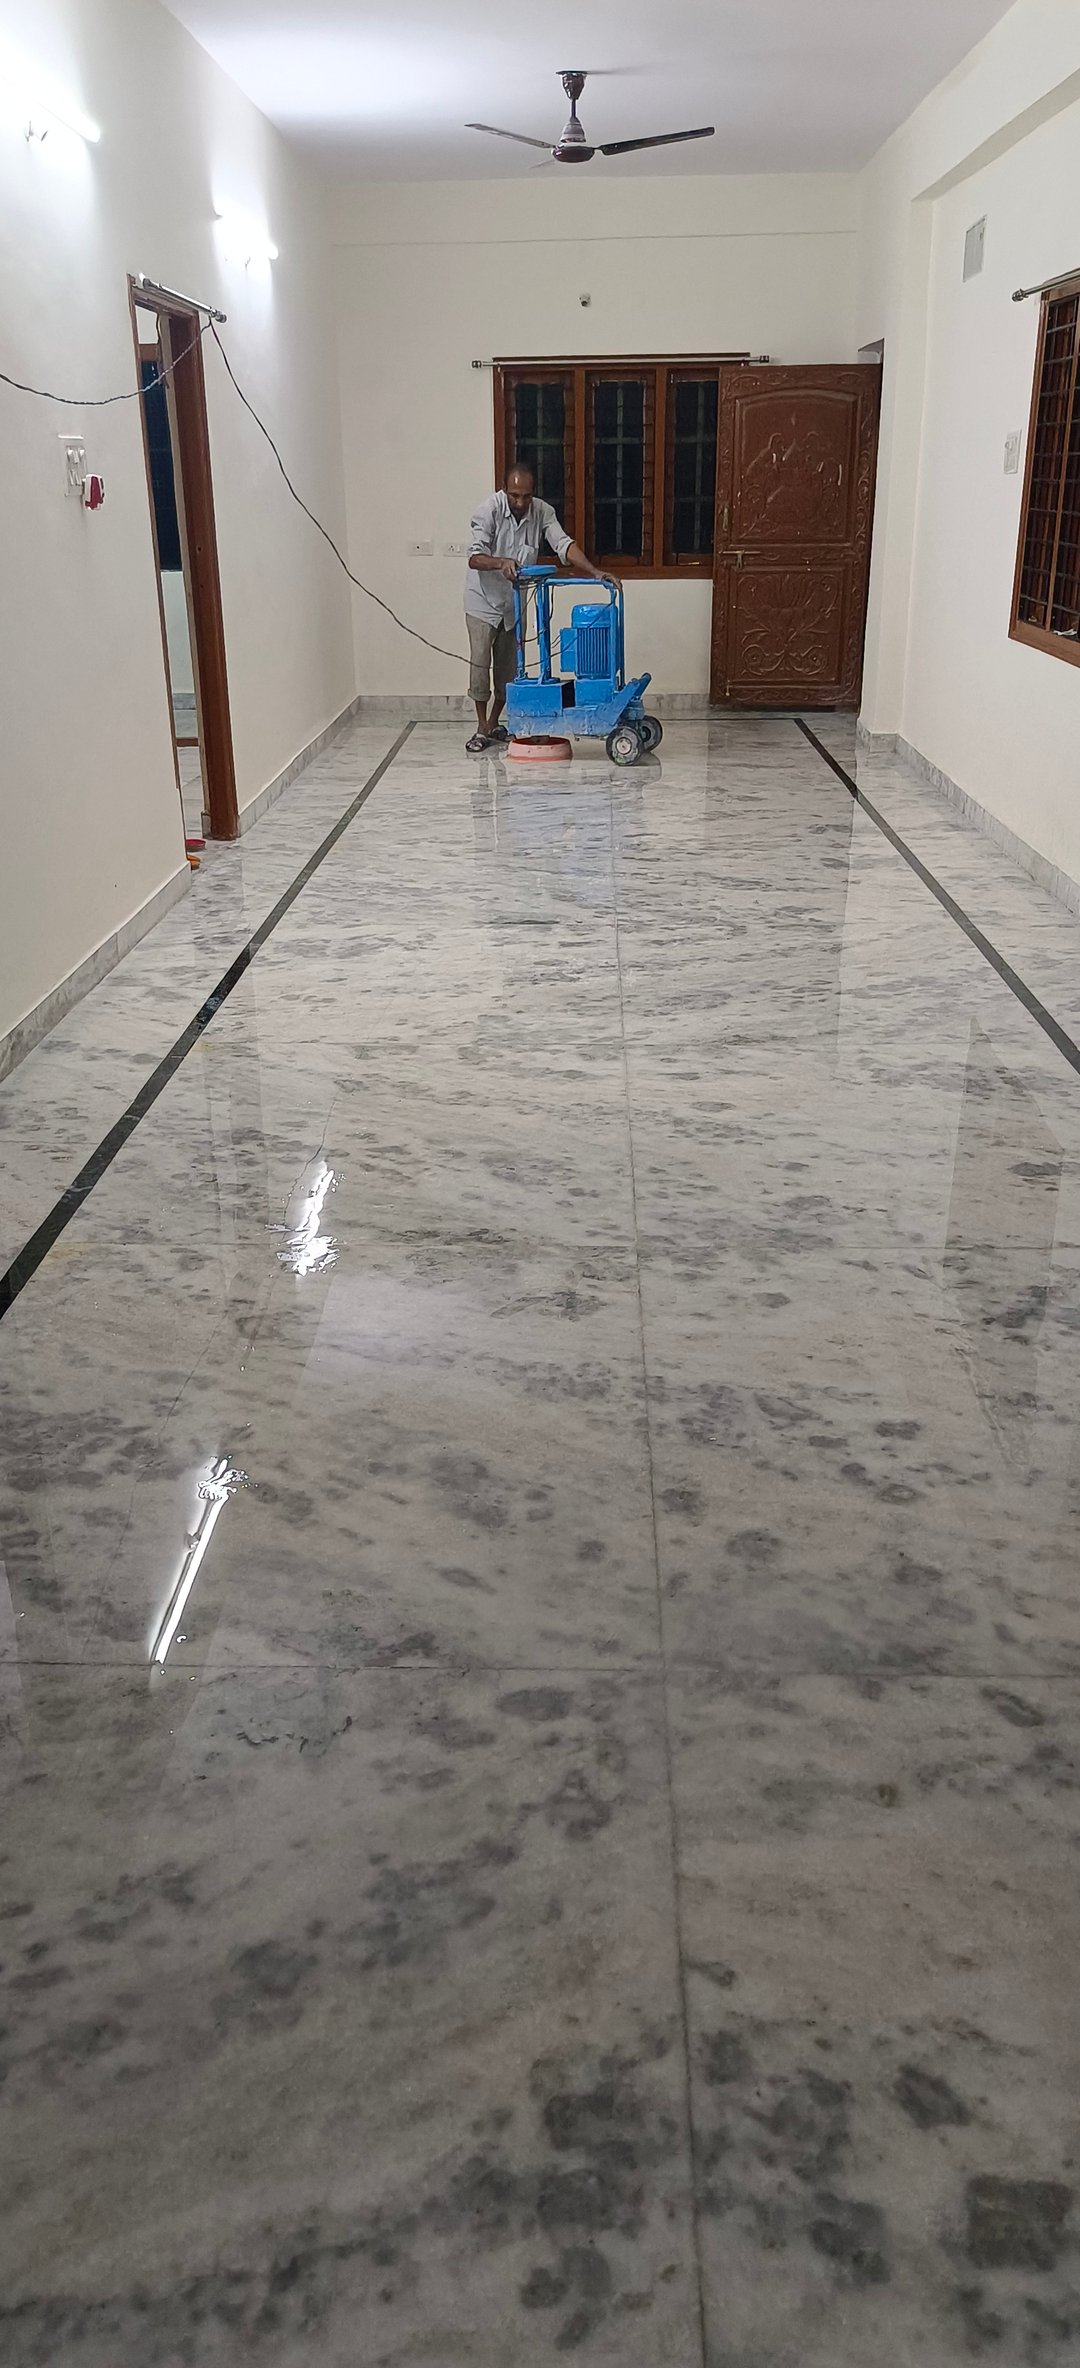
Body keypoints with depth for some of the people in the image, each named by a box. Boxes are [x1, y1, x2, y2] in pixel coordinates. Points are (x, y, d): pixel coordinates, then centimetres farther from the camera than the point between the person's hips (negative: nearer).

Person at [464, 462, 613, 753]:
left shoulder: (543, 512, -11)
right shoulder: (490, 509, -21)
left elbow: (564, 545, -21)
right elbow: (474, 558, -27)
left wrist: (594, 571, -37)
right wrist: (500, 562, -48)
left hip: (514, 603, 4)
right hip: (483, 600, -4)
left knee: (508, 668, 8)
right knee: (480, 662, -11)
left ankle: (494, 725, 24)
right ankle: (482, 730, -1)